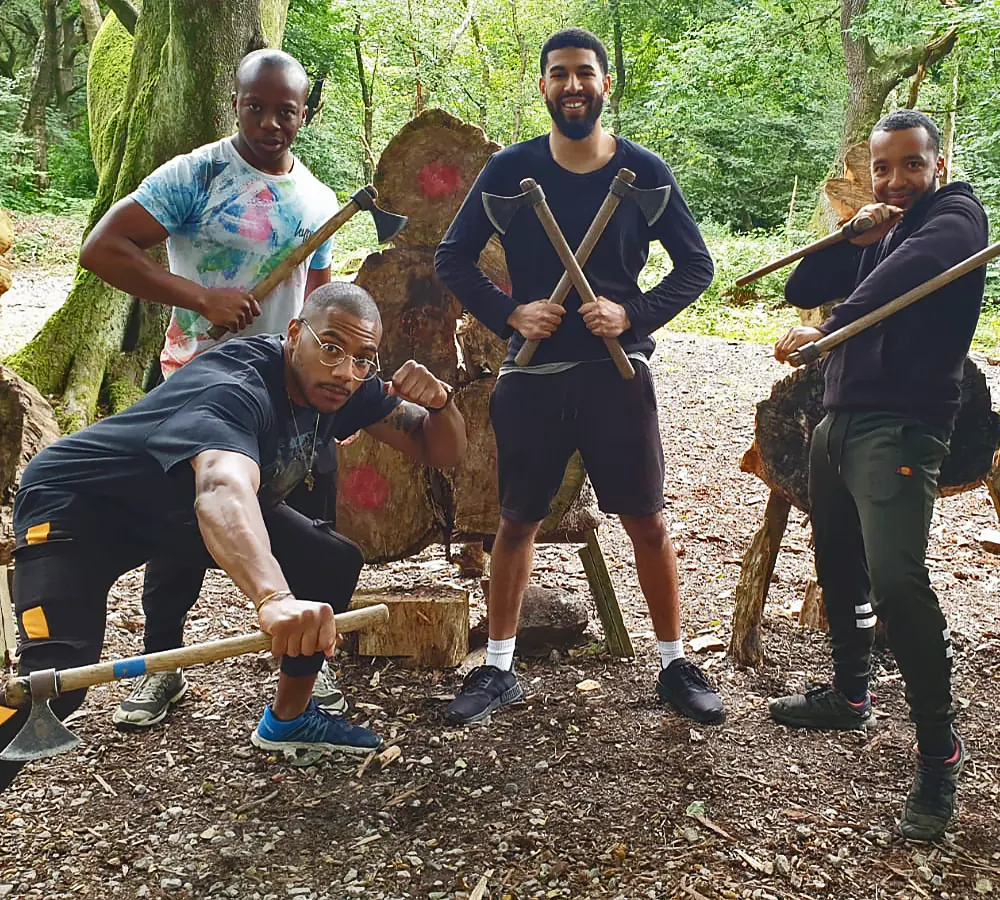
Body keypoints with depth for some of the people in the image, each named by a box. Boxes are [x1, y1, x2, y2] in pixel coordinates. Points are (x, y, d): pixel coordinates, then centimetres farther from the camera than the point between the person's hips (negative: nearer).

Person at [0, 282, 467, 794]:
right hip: (80, 502, -8)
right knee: (55, 678, -29)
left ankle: (287, 720, 19)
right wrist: (274, 597, -75)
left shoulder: (345, 388, -12)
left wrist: (439, 401, -29)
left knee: (335, 563, 1)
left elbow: (439, 451, -6)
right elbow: (222, 489, -56)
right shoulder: (233, 387, -36)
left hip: (179, 512, 8)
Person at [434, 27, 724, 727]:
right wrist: (509, 314, -11)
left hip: (616, 370, 0)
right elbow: (453, 259, 5)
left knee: (648, 522, 3)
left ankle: (676, 666, 19)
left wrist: (634, 315, -11)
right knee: (518, 521, 8)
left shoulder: (645, 171, 0)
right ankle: (498, 670, 21)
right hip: (532, 373, 1)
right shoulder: (510, 169, 0)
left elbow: (696, 265, 5)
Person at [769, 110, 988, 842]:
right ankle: (849, 695, 35)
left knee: (895, 581, -20)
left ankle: (939, 753, -8)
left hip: (900, 425, -8)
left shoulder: (956, 217, -3)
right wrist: (851, 237, -3)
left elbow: (904, 271, -25)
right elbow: (801, 290, 11)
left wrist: (823, 333, -28)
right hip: (840, 417, 9)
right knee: (838, 561, 17)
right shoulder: (878, 232, 20)